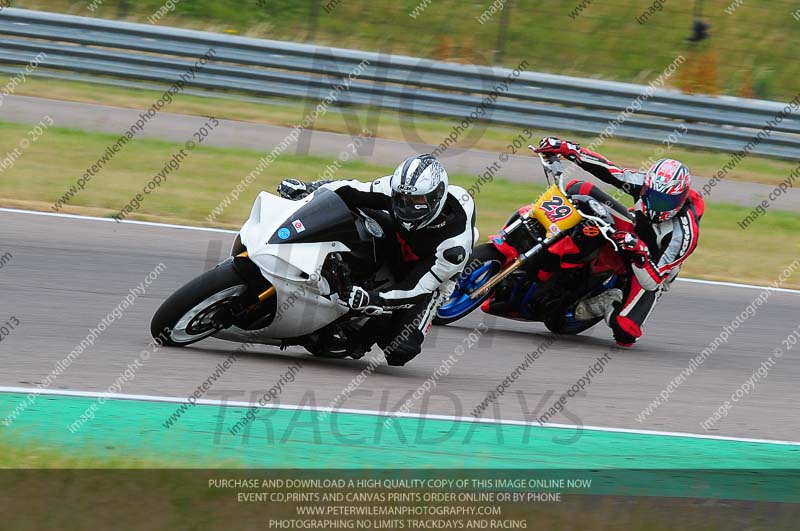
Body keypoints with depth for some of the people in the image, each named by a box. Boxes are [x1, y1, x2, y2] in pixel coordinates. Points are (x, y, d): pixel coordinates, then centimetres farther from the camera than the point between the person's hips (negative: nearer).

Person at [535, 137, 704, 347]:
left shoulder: (683, 234, -37)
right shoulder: (647, 183, -24)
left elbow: (652, 281, -36)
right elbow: (607, 169, -16)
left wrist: (640, 253, -54)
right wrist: (565, 148, -24)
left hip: (651, 268, -5)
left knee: (624, 330, -30)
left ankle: (610, 302, 2)